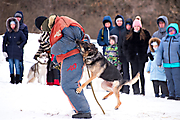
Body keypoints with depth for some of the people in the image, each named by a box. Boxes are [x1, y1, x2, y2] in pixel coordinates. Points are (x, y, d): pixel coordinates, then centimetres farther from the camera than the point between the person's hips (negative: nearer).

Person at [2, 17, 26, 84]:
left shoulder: (19, 33, 0)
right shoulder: (7, 33, 6)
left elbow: (24, 40, 7)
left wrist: (20, 46, -2)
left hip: (17, 52, -2)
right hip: (9, 51, 2)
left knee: (17, 65, -3)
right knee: (11, 65, 4)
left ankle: (17, 79, 3)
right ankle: (12, 79, 11)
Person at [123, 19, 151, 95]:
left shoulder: (145, 34, 3)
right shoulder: (129, 35, 8)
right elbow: (125, 45, 14)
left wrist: (146, 53, -1)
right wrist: (127, 54, 5)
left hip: (141, 57, -2)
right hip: (133, 57, 2)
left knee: (141, 74, -1)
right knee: (134, 73, 1)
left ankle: (142, 90, 4)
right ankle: (136, 90, 3)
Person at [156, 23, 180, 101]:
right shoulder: (164, 39, 13)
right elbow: (160, 51, 15)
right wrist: (159, 62, 7)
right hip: (166, 64, 5)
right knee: (169, 80, 8)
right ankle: (171, 94, 16)